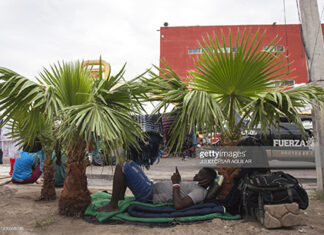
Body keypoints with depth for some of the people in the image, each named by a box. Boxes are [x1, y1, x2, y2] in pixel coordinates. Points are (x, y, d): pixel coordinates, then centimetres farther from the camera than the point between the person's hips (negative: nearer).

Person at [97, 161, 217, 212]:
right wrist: (178, 181, 14)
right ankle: (120, 199, 17)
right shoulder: (196, 187, 14)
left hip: (148, 194, -10)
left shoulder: (200, 192, -16)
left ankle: (113, 205, -7)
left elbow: (178, 205, -31)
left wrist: (176, 183, -19)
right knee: (128, 164, 19)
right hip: (152, 186, 10)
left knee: (121, 167, -17)